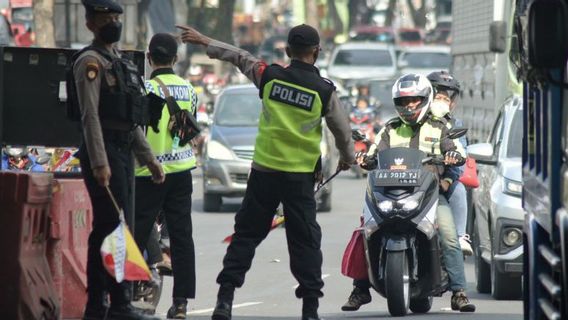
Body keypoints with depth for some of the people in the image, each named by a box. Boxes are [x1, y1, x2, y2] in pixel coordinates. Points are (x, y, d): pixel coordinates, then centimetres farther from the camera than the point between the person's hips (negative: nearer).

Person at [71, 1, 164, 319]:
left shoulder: (119, 61, 21)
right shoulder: (91, 62, -9)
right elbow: (90, 115, -17)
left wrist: (149, 158, 23)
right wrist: (99, 163, -25)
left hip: (124, 155, 10)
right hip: (104, 154, -10)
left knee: (106, 231, 10)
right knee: (114, 230, -12)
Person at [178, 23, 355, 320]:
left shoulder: (270, 76, -4)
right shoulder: (324, 90, -6)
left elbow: (238, 56, 12)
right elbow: (341, 129, 7)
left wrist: (204, 41, 27)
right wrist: (347, 158, 27)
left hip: (264, 171, 1)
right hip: (301, 177, -1)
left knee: (246, 234, 7)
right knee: (305, 241, 4)